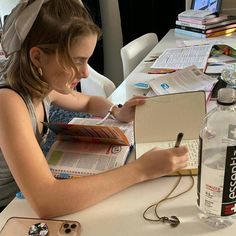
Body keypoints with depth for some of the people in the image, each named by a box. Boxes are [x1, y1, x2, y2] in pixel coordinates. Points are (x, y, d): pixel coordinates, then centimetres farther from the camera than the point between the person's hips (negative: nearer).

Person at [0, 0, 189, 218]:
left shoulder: (43, 86, -7)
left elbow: (89, 102, 14)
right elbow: (45, 203, -37)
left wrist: (118, 113, -8)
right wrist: (140, 170, -33)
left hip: (22, 203, 6)